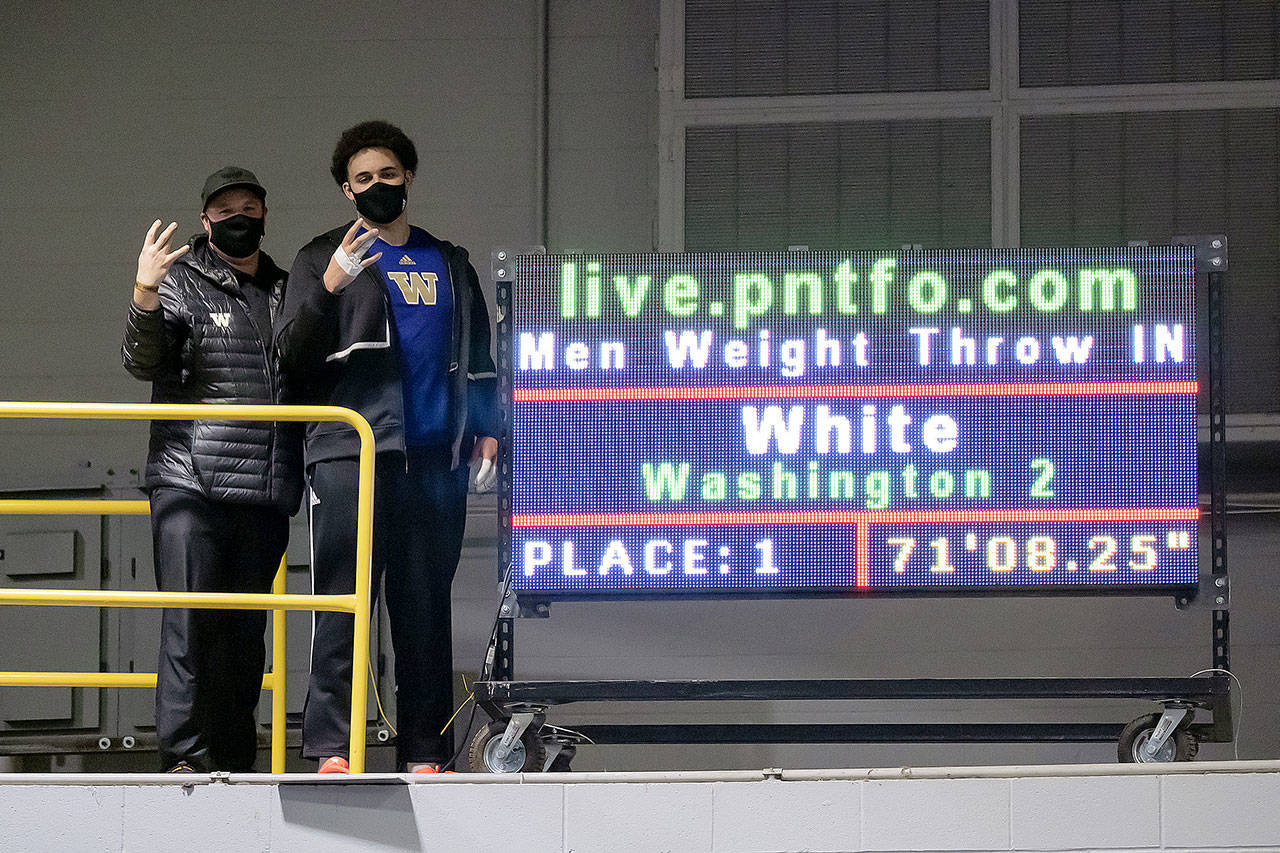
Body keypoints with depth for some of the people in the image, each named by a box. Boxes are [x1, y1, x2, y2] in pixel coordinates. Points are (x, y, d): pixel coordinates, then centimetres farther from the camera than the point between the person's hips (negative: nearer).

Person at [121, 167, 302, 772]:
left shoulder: (283, 290, 19)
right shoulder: (181, 282, 4)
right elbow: (142, 363, -9)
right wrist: (144, 296, -25)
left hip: (266, 491, 5)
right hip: (191, 481, -5)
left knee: (245, 630, 6)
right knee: (190, 621, -11)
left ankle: (234, 762, 9)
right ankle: (185, 756, -12)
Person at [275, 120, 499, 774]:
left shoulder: (450, 264, 22)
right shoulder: (325, 257, 11)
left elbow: (478, 355, 26)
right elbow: (291, 354, 2)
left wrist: (485, 430, 11)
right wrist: (328, 289, -14)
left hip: (436, 460, 3)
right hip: (350, 453, -3)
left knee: (426, 606, 3)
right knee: (343, 599, -11)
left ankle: (425, 754, 5)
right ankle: (331, 749, -14)